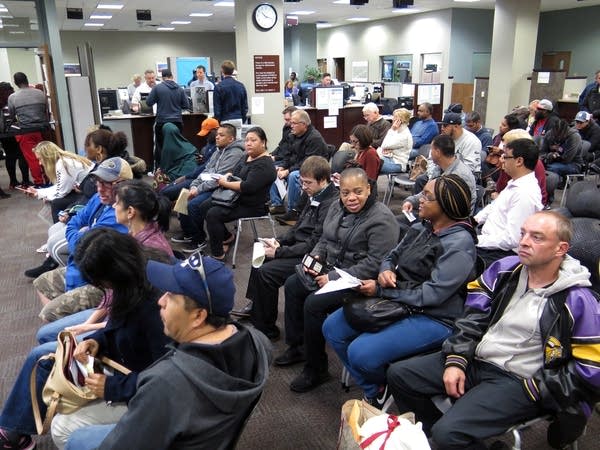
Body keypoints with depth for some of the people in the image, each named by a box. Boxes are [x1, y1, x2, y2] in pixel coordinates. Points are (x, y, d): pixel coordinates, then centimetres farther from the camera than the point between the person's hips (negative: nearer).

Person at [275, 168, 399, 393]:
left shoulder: (381, 219, -20)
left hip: (358, 282, -9)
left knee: (313, 304, -22)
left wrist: (335, 278, -25)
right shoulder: (337, 207, 6)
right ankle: (297, 346, 20)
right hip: (331, 269, 9)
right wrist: (315, 256, -5)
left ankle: (316, 369, -3)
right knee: (292, 285, 5)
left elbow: (376, 263, -26)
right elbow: (325, 239, 18)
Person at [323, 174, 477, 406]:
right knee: (332, 328, 2)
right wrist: (385, 271, -10)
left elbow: (431, 294, -23)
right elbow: (392, 257, 16)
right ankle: (374, 392, 14)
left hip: (432, 318, -8)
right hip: (396, 303, 9)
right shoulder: (421, 228, 5)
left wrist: (380, 290, -18)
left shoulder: (459, 245, -18)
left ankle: (383, 387, 12)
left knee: (361, 353, -25)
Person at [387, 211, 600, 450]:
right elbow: (471, 318, 6)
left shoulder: (577, 302, -13)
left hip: (517, 380, -6)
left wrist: (531, 390, -11)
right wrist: (456, 360, -4)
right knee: (398, 375, 0)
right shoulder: (504, 269, 1)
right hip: (475, 359, 6)